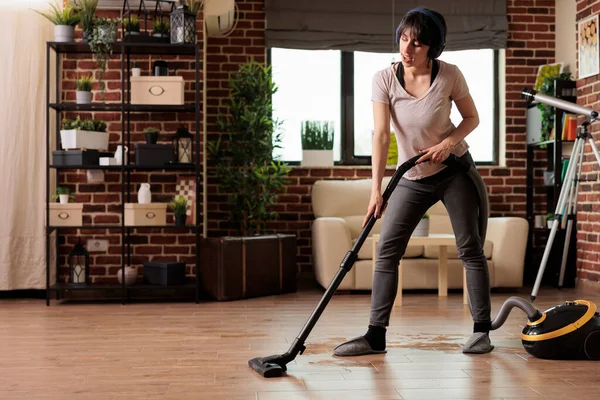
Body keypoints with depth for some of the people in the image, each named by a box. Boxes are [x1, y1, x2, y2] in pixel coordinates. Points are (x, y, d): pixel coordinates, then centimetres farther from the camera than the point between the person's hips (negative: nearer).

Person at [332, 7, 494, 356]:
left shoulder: (449, 75, -14)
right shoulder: (385, 79, -14)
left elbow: (472, 118, 0)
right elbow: (381, 135, -20)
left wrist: (448, 142, -19)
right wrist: (376, 190, -27)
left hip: (454, 171, -1)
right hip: (412, 178, 2)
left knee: (470, 248, 0)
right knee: (387, 250, -5)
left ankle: (482, 330, 12)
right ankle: (376, 335, -1)